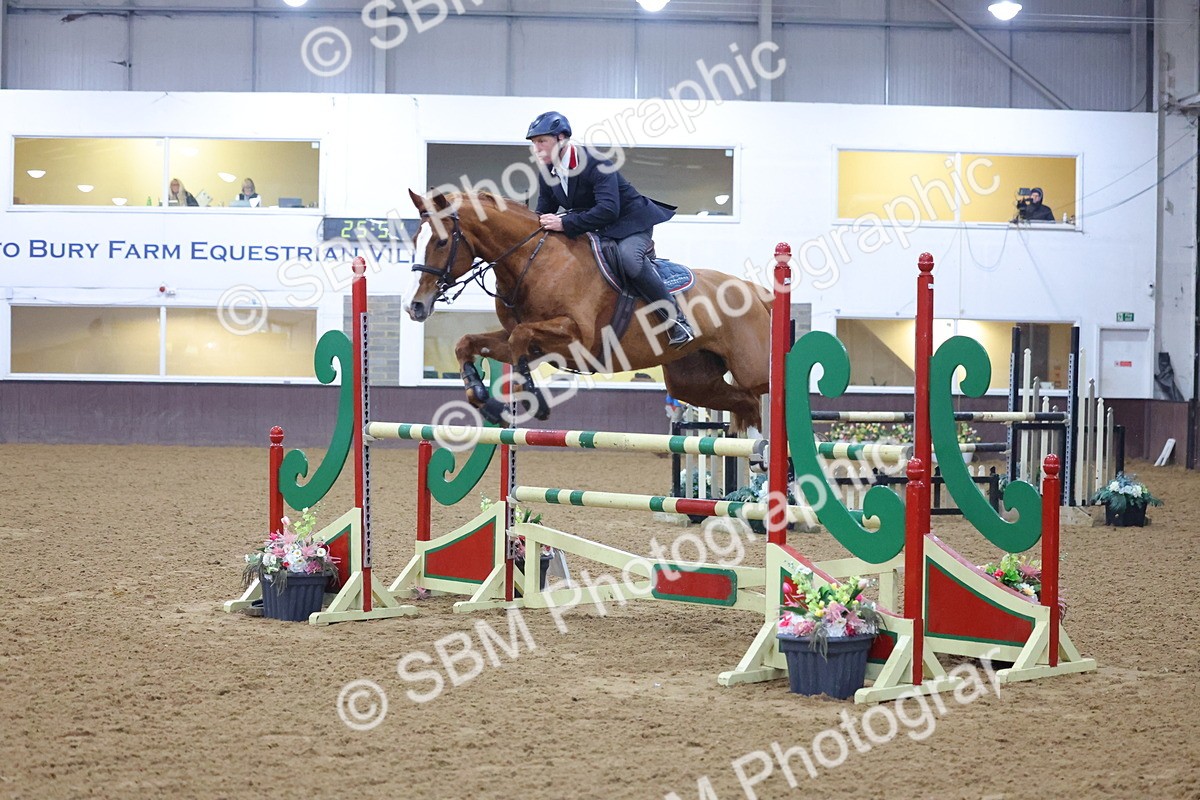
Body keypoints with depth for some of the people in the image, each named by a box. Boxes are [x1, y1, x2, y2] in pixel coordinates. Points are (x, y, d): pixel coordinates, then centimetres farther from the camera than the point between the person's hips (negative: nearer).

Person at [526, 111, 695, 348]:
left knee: (629, 258, -36)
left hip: (631, 221, -9)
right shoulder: (546, 175, -2)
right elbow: (543, 214, 8)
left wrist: (565, 224, -41)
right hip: (594, 230, 9)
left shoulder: (596, 163, -26)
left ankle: (677, 320, -26)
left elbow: (608, 210, -37)